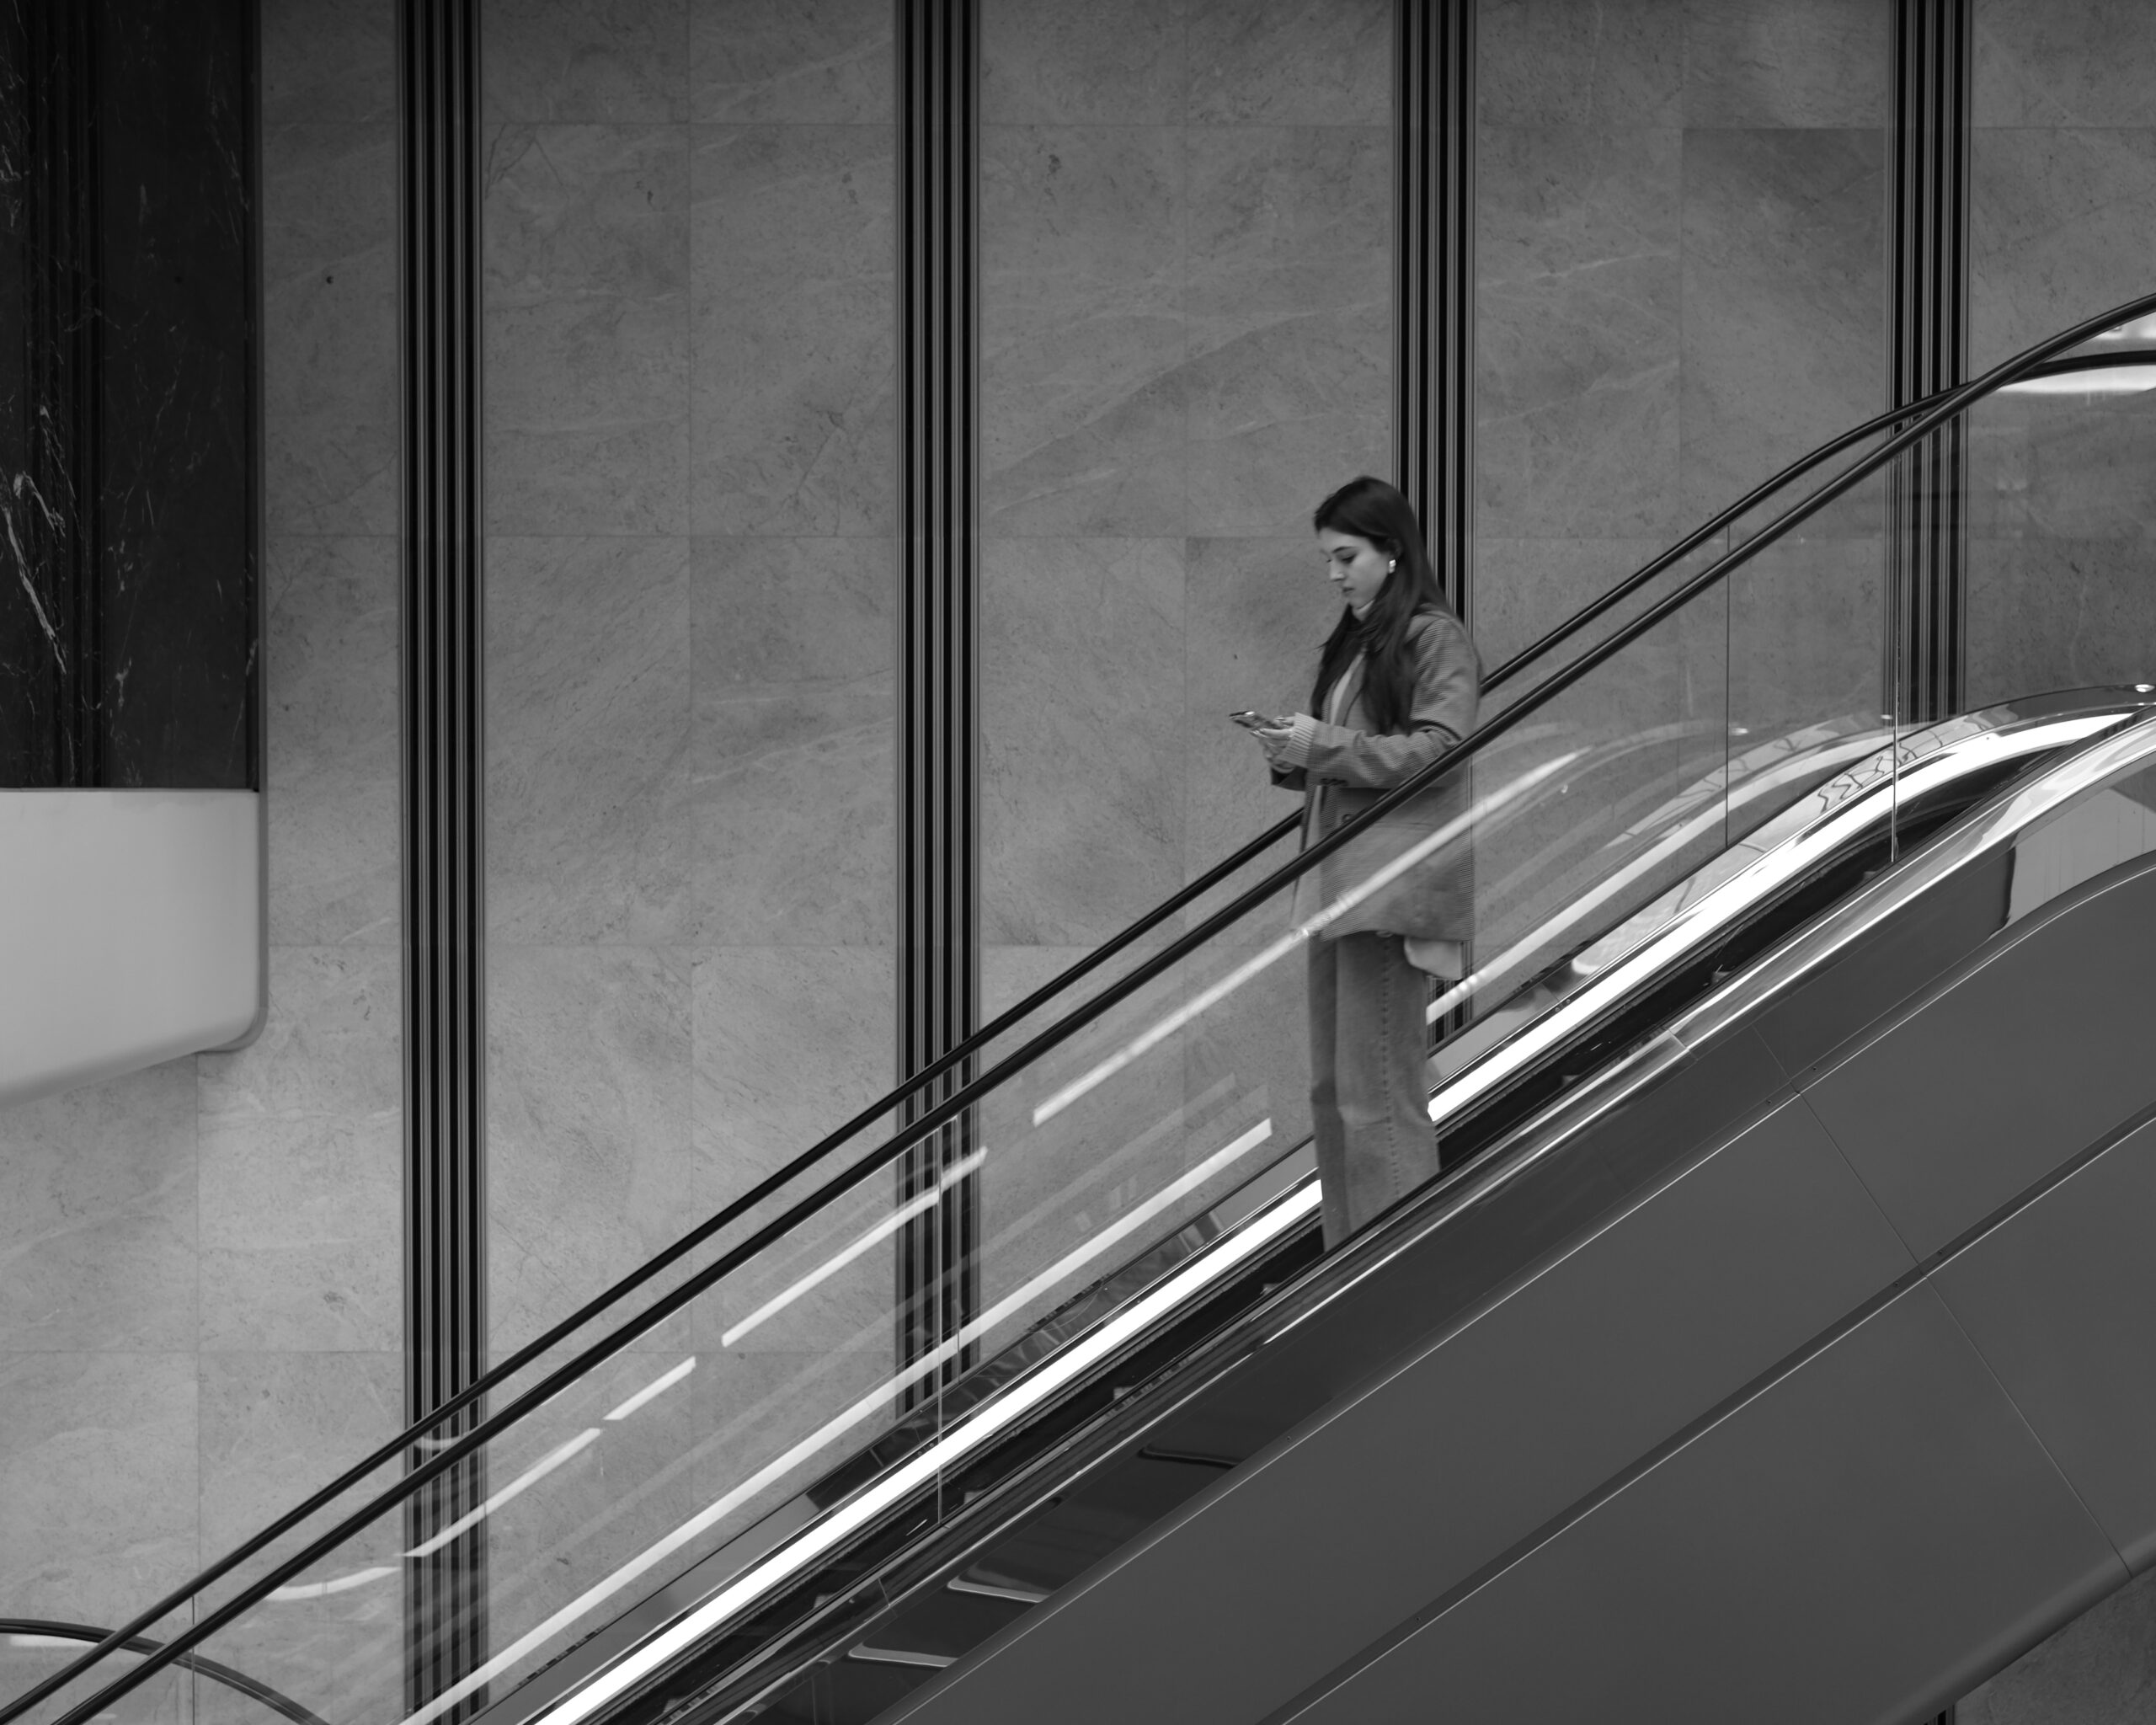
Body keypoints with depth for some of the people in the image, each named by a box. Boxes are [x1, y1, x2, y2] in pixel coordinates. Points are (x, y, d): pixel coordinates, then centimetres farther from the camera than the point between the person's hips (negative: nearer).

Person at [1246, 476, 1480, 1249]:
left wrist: (1324, 745, -15)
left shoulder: (1438, 639, -4)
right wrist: (1295, 756, 7)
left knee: (1377, 1091, -10)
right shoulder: (1353, 642, 22)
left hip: (1391, 888, -9)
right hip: (1336, 880, 9)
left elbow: (1437, 751, -13)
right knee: (1332, 1088, 9)